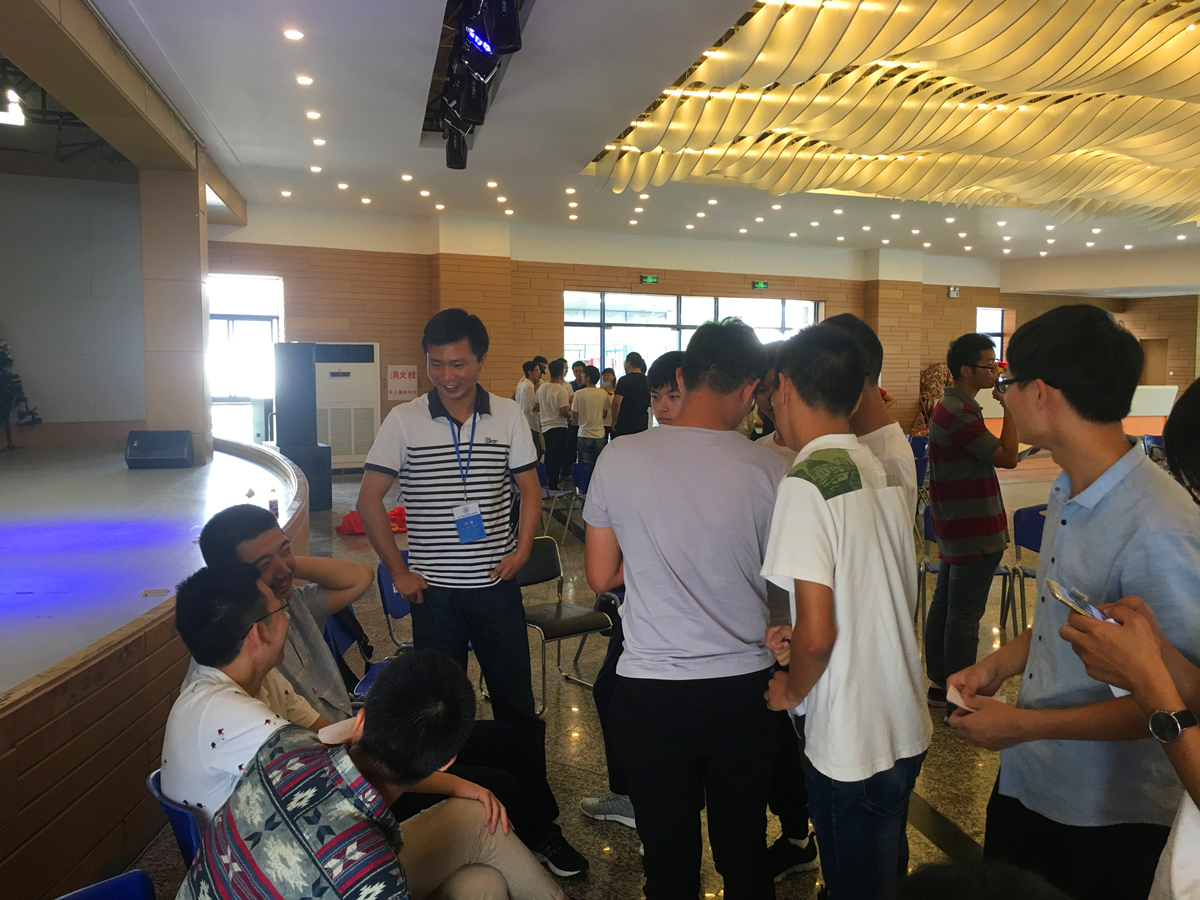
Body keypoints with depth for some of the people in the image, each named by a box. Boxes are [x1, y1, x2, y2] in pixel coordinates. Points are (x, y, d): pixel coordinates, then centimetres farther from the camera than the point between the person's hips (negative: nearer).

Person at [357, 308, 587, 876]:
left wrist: (522, 548, -3)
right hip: (434, 592, -1)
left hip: (496, 587, 1)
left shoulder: (508, 416, 0)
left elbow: (529, 488, 10)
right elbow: (369, 501, 0)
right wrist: (398, 571, -3)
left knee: (519, 707, 9)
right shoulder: (404, 421, -4)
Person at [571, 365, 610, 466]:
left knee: (586, 466, 4)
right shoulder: (604, 394, -1)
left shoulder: (578, 394, -10)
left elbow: (574, 416, -6)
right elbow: (605, 415, 6)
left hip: (584, 435, -2)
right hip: (600, 435, 3)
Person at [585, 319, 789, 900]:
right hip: (744, 686, 1)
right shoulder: (770, 471, -12)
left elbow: (600, 576, -1)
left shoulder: (620, 458, -10)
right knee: (744, 851, 22)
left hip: (650, 693, 0)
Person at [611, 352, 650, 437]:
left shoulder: (624, 380, -11)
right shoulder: (647, 381, 8)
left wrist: (614, 420, -7)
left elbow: (616, 403, -18)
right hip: (643, 423, 6)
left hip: (624, 424, -6)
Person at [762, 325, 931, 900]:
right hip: (907, 728, 8)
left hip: (851, 744, -8)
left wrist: (791, 689, -5)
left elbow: (818, 635, -25)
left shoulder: (807, 481, -22)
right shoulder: (883, 472, 3)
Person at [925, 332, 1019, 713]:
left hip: (955, 527, 11)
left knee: (945, 604, 15)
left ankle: (939, 684, 27)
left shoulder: (950, 407, 13)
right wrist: (1011, 409, -14)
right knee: (965, 613, -2)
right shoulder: (959, 413, -21)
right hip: (974, 531, -11)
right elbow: (1007, 457, -18)